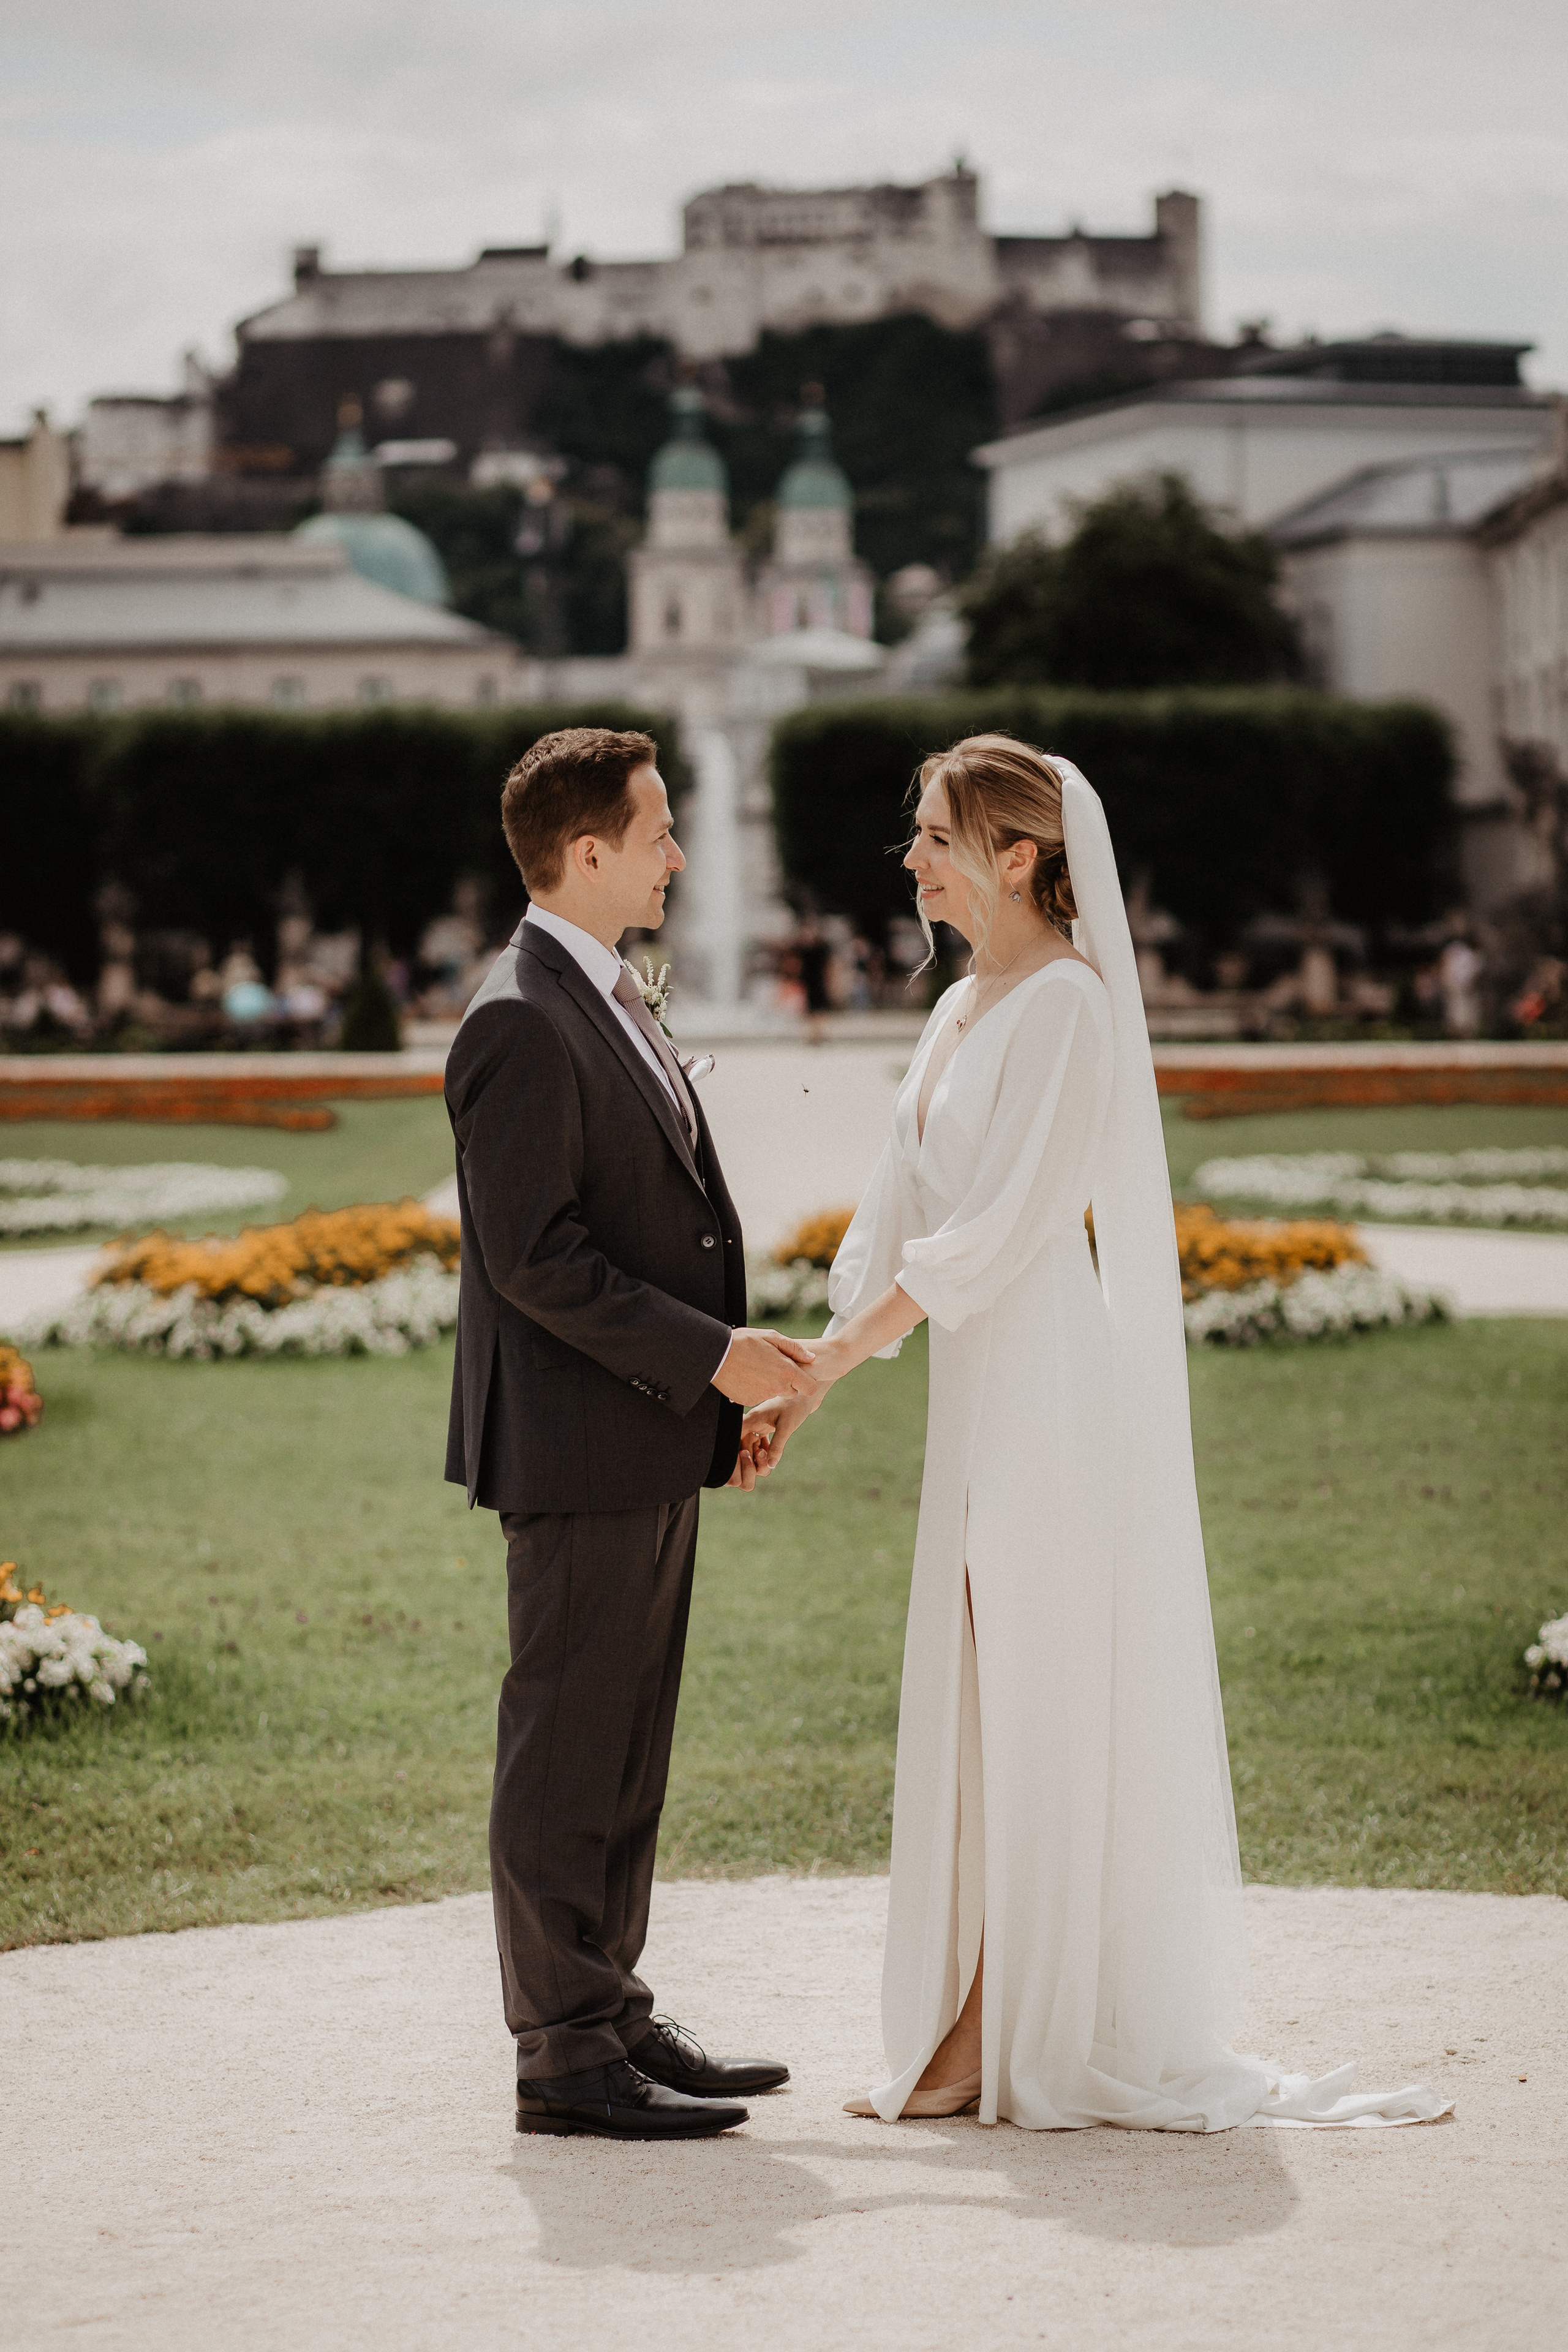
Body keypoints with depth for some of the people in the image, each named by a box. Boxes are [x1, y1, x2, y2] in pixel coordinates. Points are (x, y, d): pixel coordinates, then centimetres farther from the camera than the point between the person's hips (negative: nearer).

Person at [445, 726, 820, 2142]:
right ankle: (565, 2055, 1)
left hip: (650, 1450, 10)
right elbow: (534, 1257, -21)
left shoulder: (610, 1004, 16)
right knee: (567, 1750, -4)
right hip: (578, 1450, -10)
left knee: (626, 1747, 14)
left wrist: (720, 1385, 14)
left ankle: (613, 2015, 22)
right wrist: (709, 1356, -18)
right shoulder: (522, 1024, -16)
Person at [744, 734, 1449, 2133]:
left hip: (1051, 1380, -9)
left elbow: (996, 1227, -18)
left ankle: (1002, 2042, 2)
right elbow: (898, 1223, 16)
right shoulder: (963, 1011, 15)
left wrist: (837, 1350, -16)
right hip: (983, 1387, 9)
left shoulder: (1068, 1004, -13)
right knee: (980, 1700, 10)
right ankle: (987, 2023, 17)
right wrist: (803, 1389, 11)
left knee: (1034, 1701, -4)